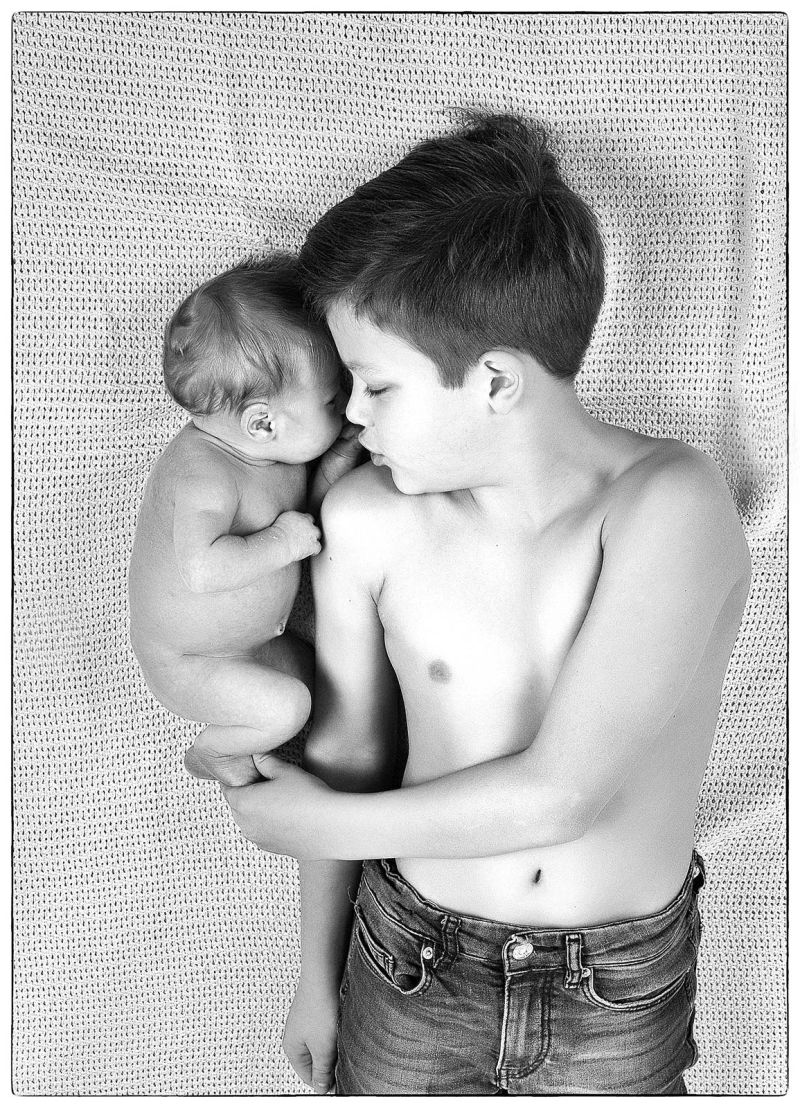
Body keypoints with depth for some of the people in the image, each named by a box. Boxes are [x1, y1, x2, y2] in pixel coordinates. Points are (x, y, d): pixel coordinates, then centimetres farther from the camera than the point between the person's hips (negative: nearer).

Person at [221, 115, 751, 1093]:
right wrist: (318, 973, 9)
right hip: (410, 971, 2)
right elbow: (351, 744, -3)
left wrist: (322, 823, -14)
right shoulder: (364, 521, -16)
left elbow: (560, 793, -27)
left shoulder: (672, 505, -26)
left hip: (622, 1003, -1)